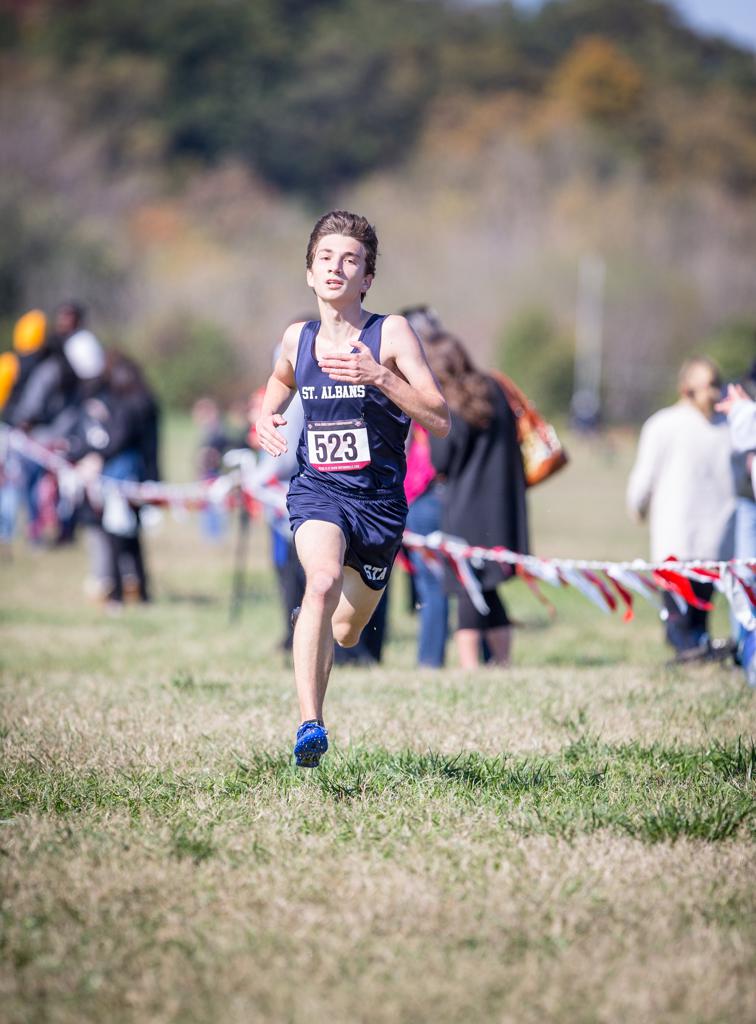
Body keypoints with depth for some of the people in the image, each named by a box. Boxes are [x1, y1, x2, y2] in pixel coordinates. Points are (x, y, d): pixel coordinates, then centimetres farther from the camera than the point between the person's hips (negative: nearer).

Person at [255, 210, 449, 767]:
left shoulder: (391, 333, -8)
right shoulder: (297, 338, 3)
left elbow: (440, 420, -14)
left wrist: (379, 377, -25)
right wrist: (267, 415, 7)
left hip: (378, 497, 0)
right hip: (317, 491, 0)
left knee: (346, 633, 14)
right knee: (323, 581, -32)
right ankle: (310, 726, -34)